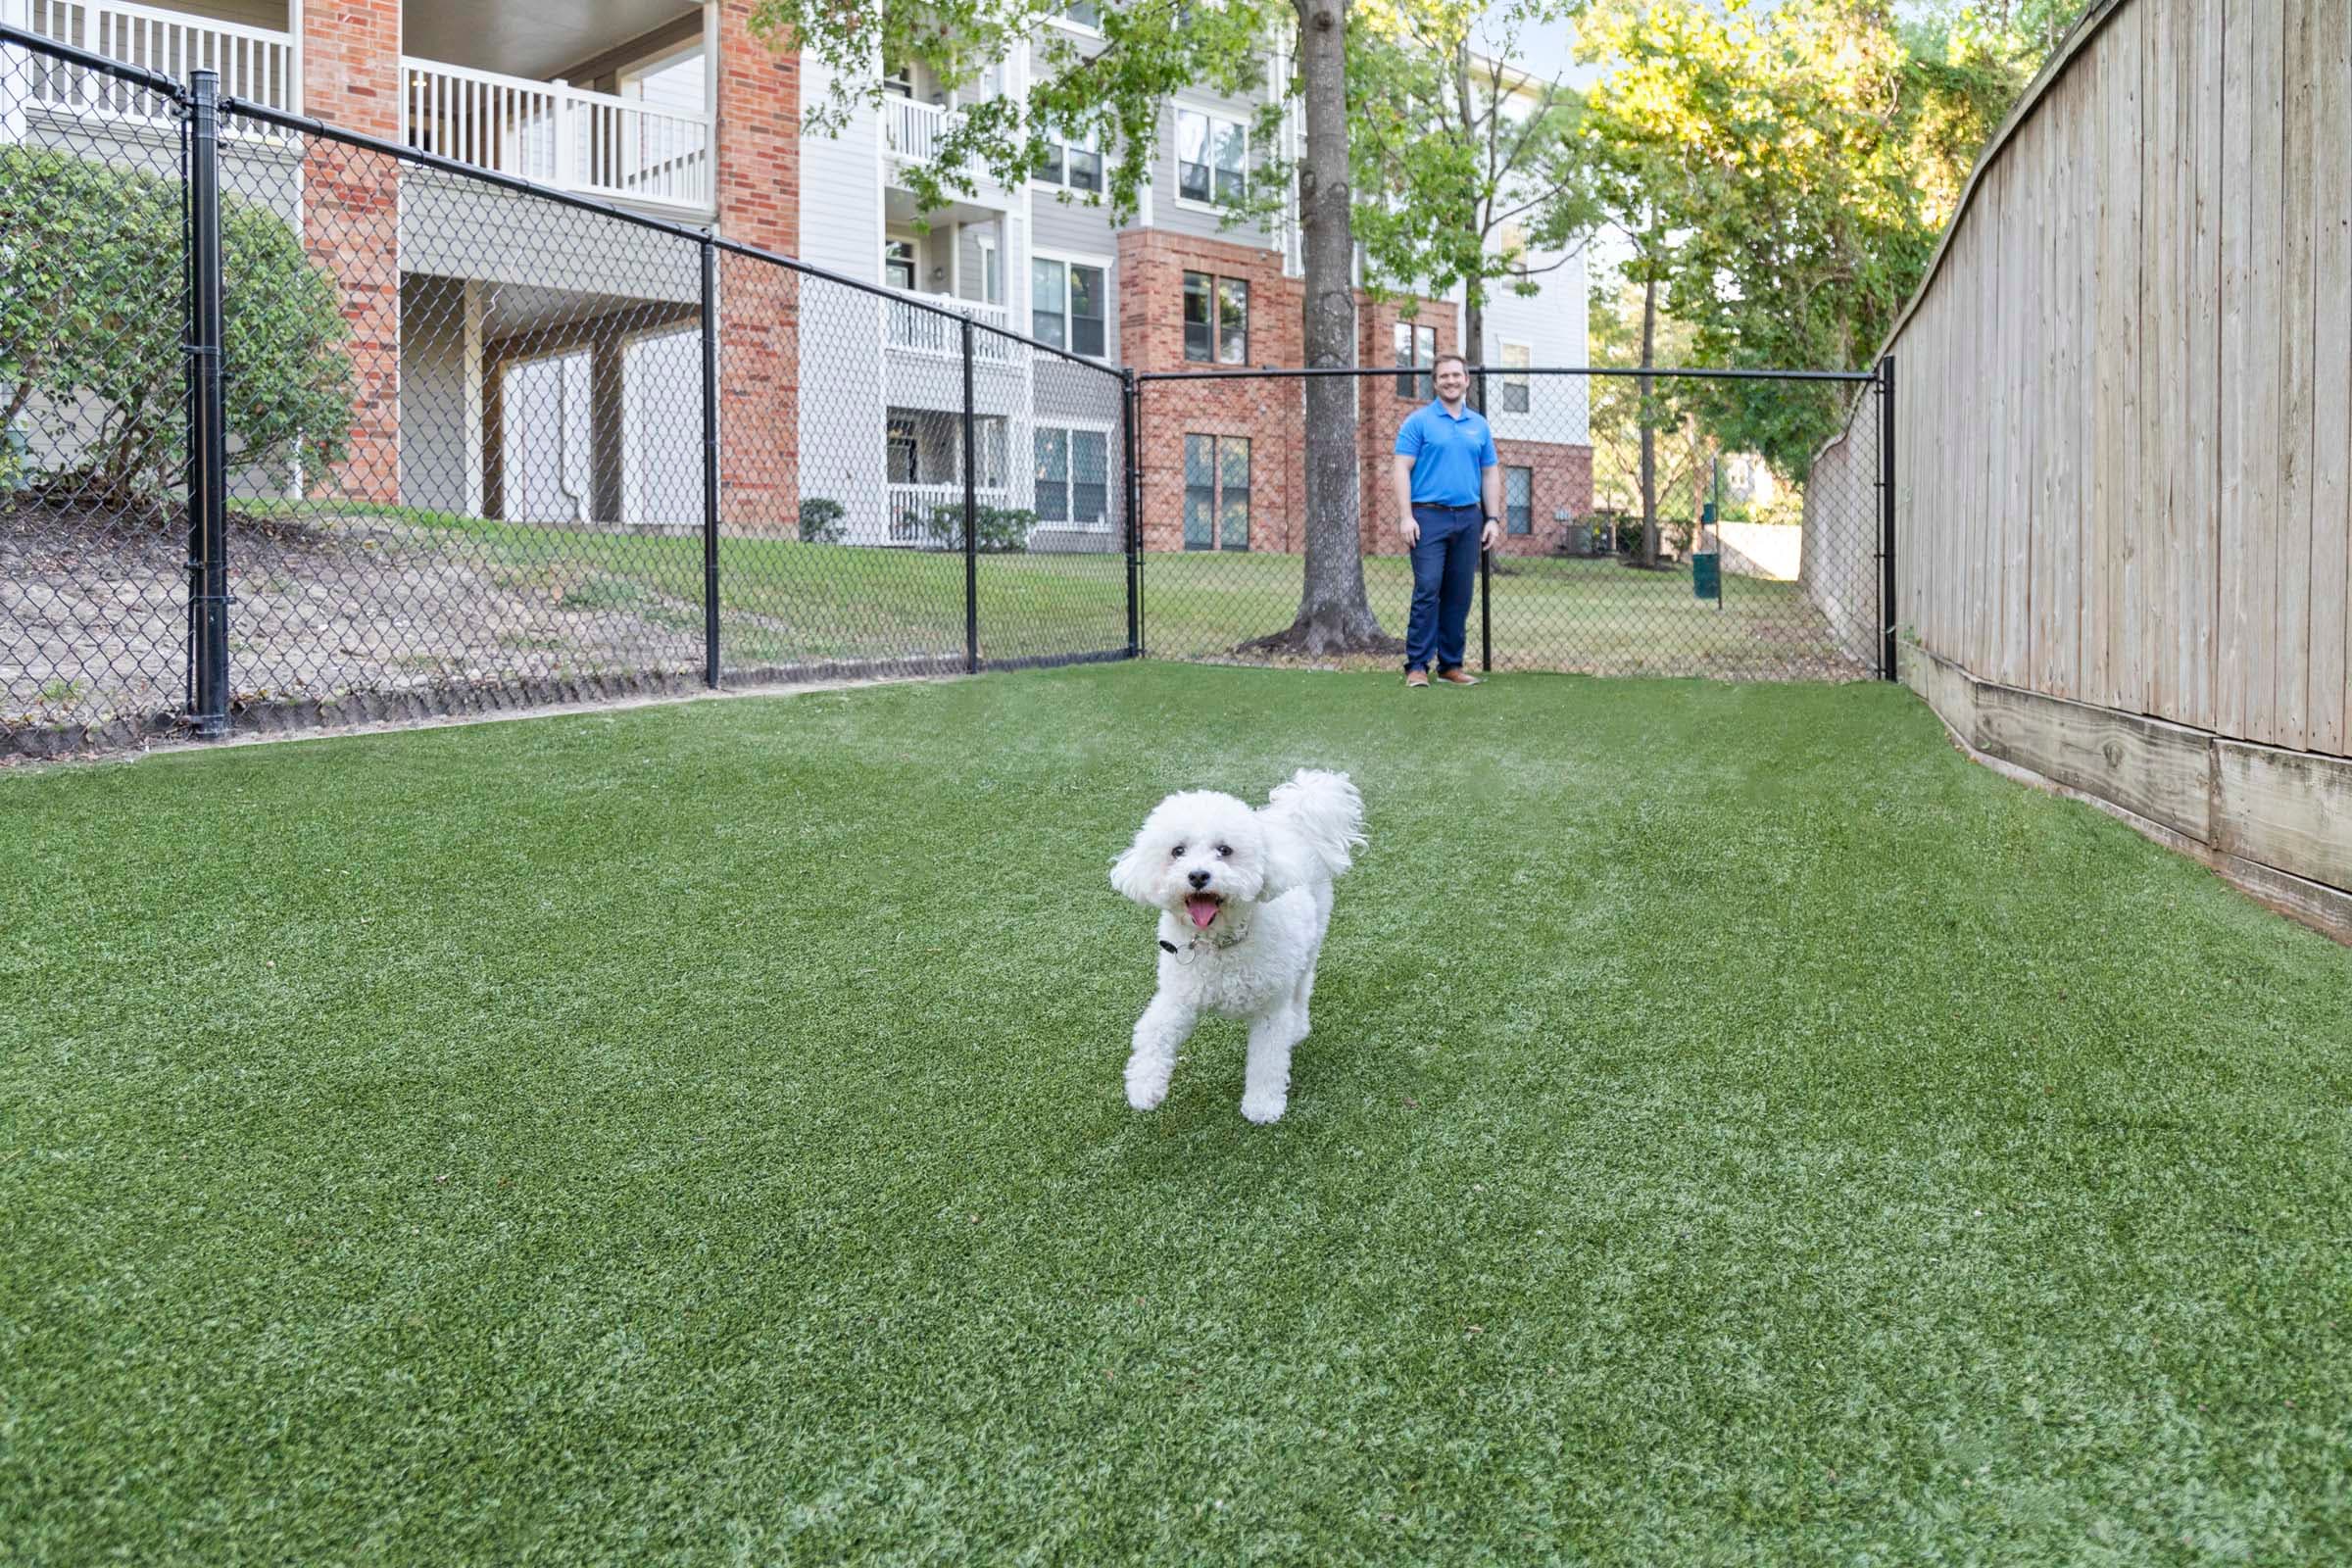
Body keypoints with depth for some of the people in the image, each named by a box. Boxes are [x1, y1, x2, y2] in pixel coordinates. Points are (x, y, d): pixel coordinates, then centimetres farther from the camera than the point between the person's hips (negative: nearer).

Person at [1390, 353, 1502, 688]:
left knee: (1459, 595, 6)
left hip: (1469, 519, 4)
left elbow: (1490, 474, 16)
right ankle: (1417, 665, -5)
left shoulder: (1479, 425, 14)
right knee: (1427, 591, -10)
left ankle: (1451, 664, 13)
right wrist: (1405, 516, -14)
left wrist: (1493, 518, 7)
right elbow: (1402, 469, -5)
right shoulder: (1418, 422, 1)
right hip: (1429, 517, -4)